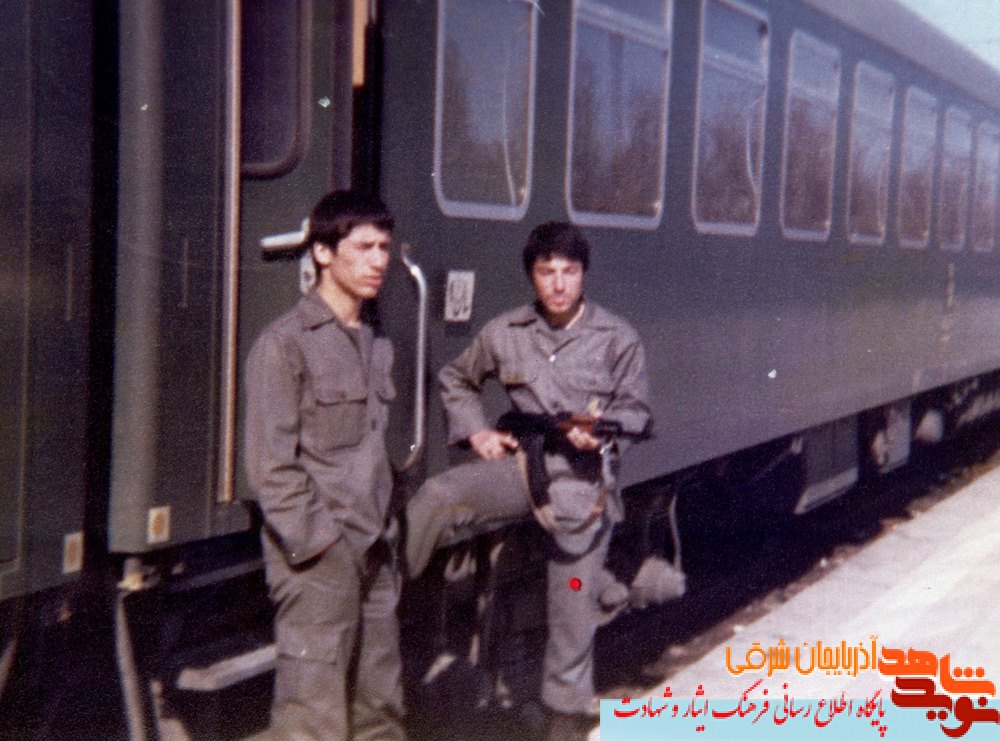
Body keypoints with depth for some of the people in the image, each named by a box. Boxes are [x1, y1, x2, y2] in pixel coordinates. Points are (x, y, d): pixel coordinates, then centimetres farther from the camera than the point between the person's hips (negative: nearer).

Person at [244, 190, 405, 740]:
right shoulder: (285, 344, -9)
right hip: (318, 558, -8)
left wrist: (383, 531, 14)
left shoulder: (375, 346, 16)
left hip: (373, 552, 8)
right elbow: (271, 464, -13)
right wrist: (316, 545, -15)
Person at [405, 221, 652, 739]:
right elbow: (456, 380, 20)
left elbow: (636, 411, 3)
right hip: (519, 464, 2)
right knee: (436, 499, -27)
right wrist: (476, 432, 4)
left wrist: (602, 431, -18)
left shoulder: (618, 339, -1)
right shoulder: (504, 333, 4)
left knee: (573, 605, 4)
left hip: (582, 482, -1)